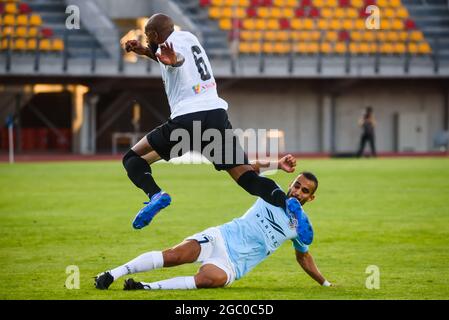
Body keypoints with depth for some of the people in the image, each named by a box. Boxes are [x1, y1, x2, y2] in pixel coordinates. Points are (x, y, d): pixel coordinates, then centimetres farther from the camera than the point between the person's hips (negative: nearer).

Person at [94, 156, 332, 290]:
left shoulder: (302, 226, 9)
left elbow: (303, 257, 25)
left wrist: (325, 284, 25)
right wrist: (277, 164, -13)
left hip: (233, 264, 0)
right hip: (221, 238, 0)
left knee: (209, 279, -36)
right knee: (174, 255, -25)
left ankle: (148, 287, -37)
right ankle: (112, 275, -25)